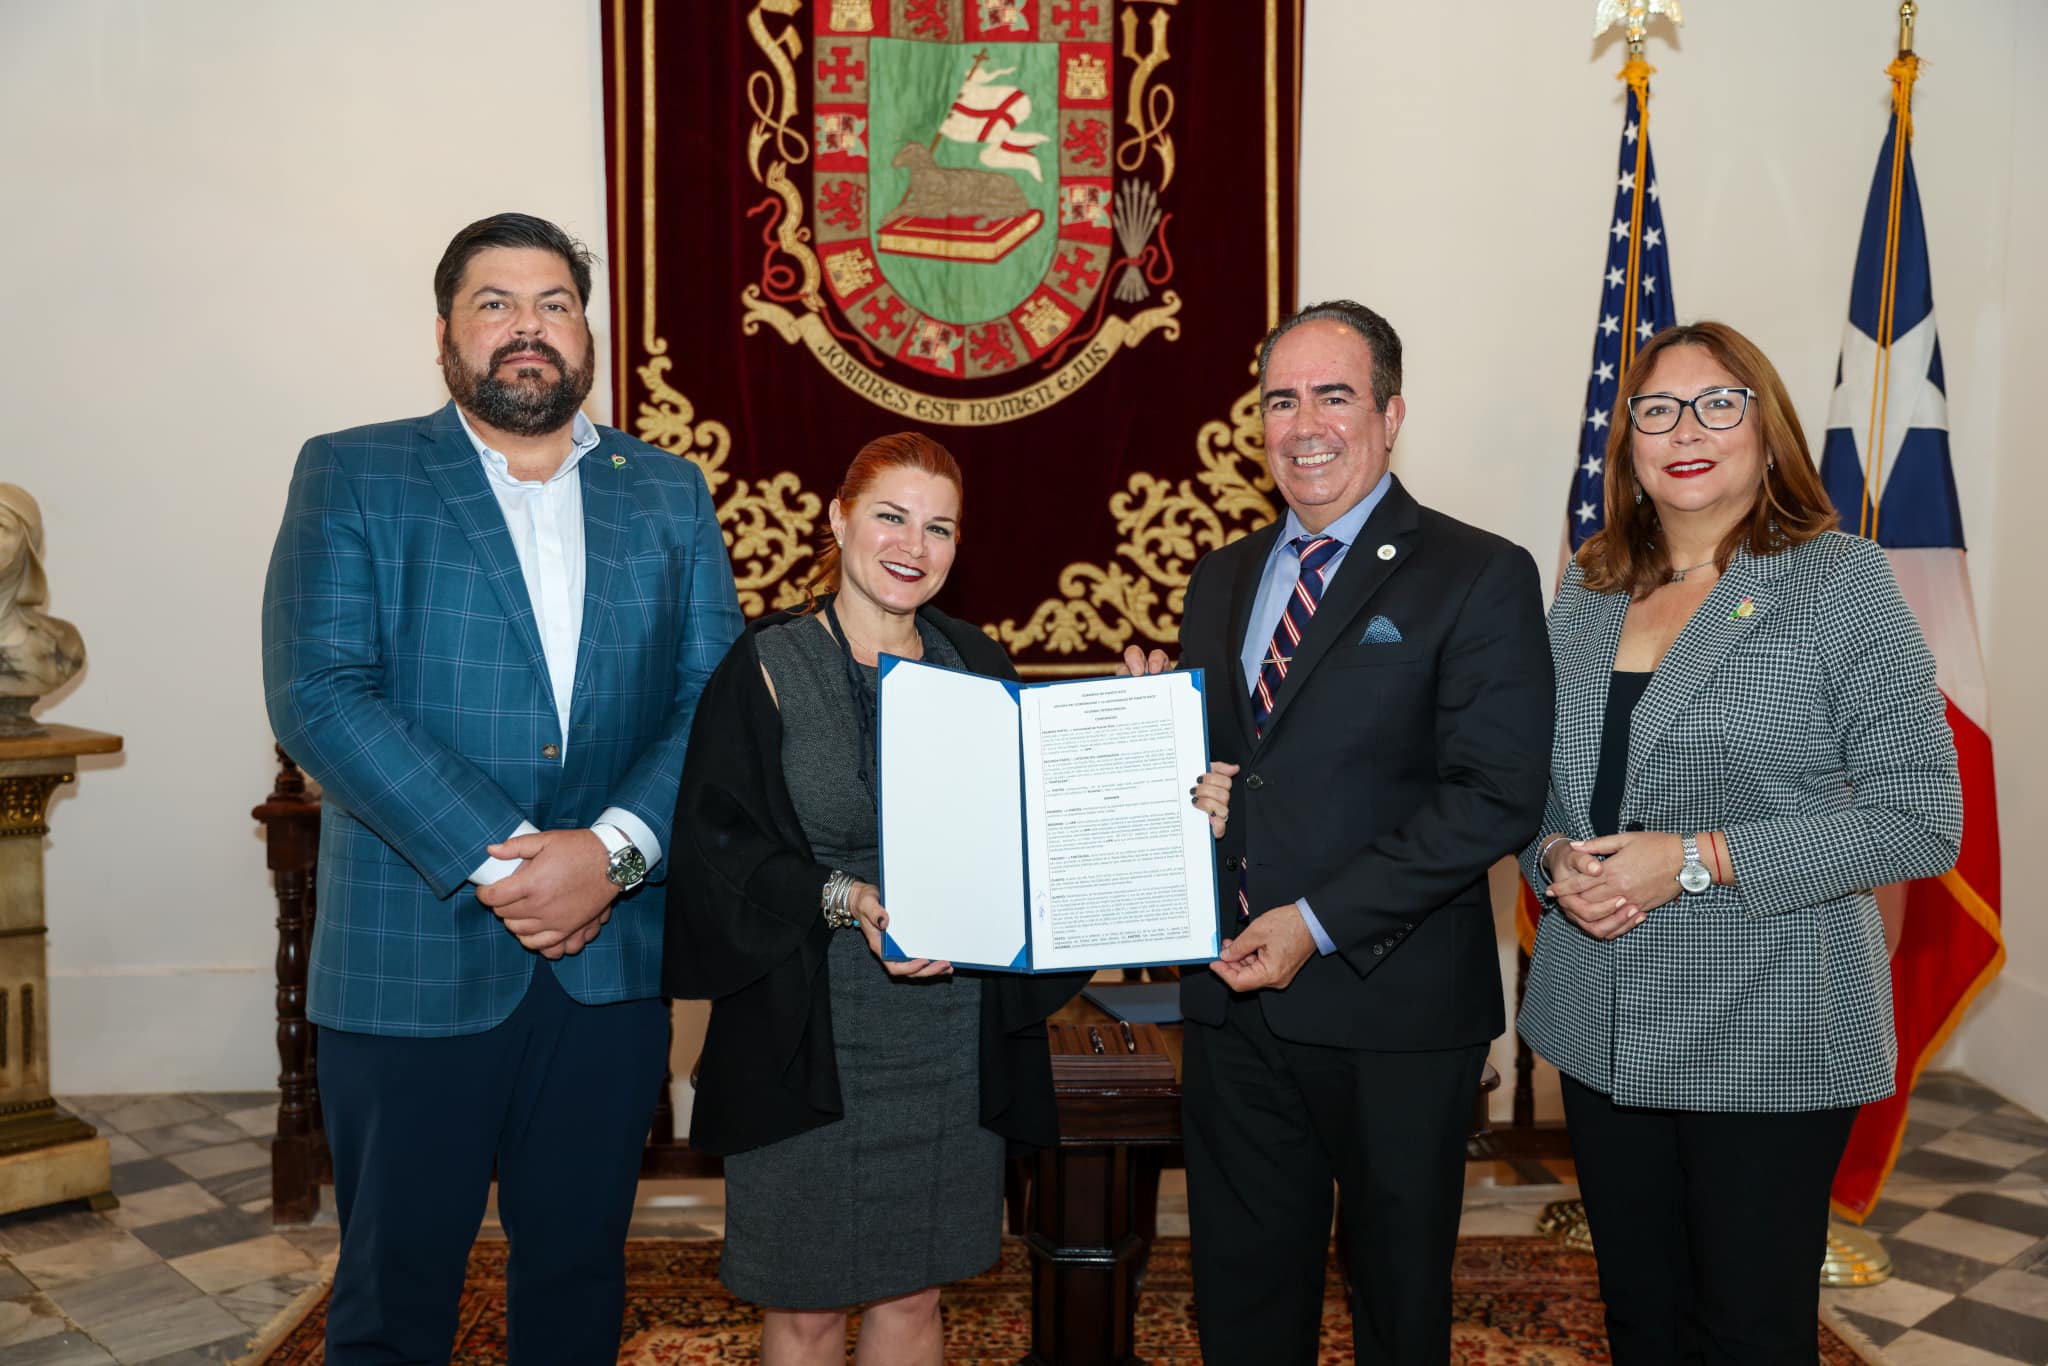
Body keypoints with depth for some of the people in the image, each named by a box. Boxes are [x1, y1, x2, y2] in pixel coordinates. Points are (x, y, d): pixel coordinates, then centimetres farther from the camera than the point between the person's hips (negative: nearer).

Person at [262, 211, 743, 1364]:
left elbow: (718, 698, 1)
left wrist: (613, 850, -15)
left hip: (613, 955, 3)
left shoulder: (671, 492, 9)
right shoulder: (352, 476, 1)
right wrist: (496, 860, -18)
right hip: (412, 958, -2)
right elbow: (318, 695, -10)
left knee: (580, 1268, 16)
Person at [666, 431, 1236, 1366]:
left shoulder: (975, 665, 6)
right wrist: (843, 901, -24)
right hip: (811, 1041, -3)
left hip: (955, 1043, 3)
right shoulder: (768, 667, -5)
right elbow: (713, 845, -10)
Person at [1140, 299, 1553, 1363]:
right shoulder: (1222, 578, 12)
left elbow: (1496, 797, -15)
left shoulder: (1479, 577, -7)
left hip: (1391, 1006, -4)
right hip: (1233, 996, 5)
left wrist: (1318, 922, -20)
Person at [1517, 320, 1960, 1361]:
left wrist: (1696, 860, -19)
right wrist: (1556, 858, -8)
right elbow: (1535, 779, 14)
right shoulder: (1586, 591, 7)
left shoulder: (1841, 581, -7)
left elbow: (1921, 821, -12)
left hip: (1770, 1033, -4)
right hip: (1602, 1031, 5)